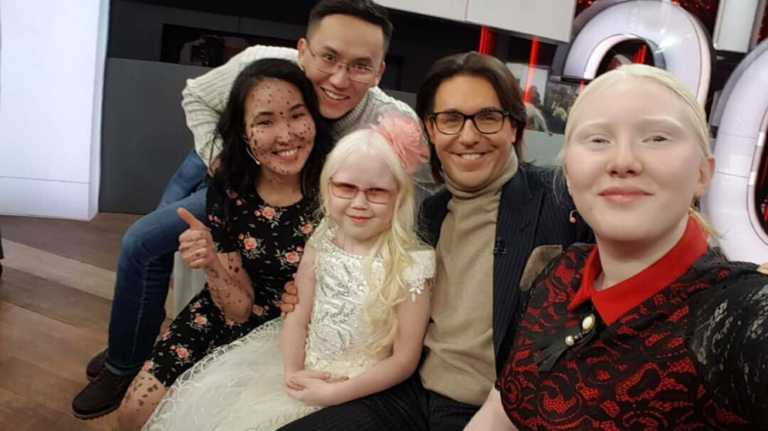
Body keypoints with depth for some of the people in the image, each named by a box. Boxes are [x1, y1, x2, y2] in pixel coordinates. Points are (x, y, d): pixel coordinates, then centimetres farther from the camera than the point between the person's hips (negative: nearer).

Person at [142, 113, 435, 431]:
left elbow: (404, 361, -14)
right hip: (304, 370, 5)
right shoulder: (320, 246, -2)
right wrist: (292, 372, -15)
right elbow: (297, 316, 2)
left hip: (359, 390, -5)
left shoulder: (410, 266, -17)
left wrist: (334, 393, -19)